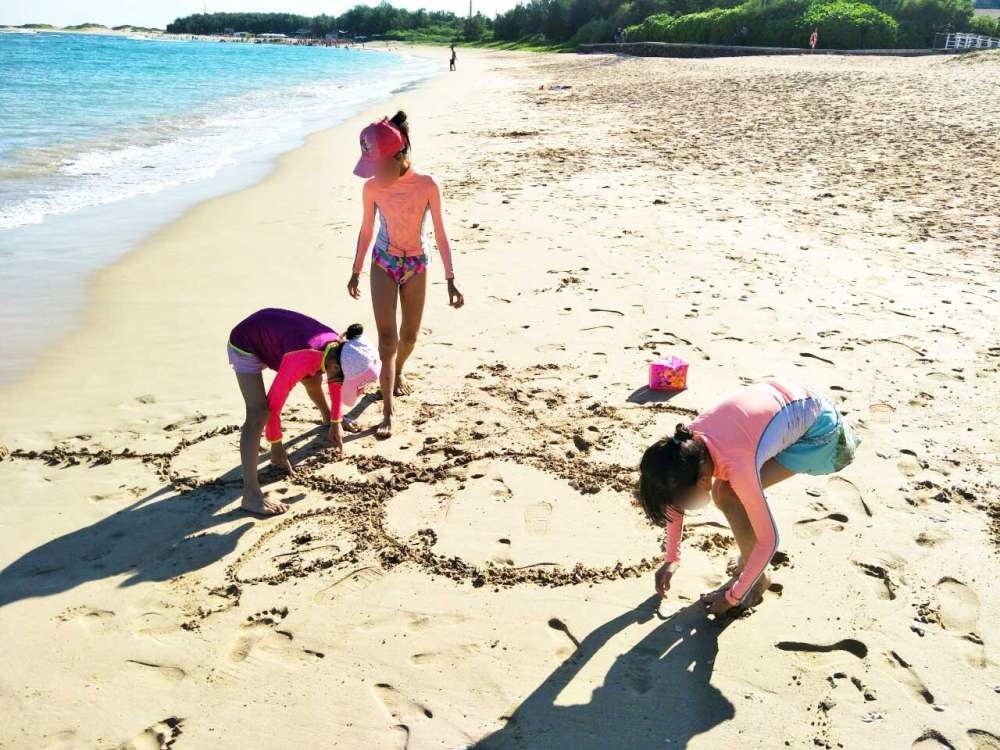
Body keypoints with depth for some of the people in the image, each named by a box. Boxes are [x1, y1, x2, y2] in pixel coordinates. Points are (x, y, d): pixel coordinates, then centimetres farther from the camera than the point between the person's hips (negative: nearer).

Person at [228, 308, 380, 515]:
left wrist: (336, 422, 15)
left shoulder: (339, 348, -17)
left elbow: (334, 383, 7)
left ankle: (327, 416, 61)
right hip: (245, 345, -8)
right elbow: (274, 402, -30)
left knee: (314, 380, 25)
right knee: (259, 413, -22)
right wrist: (276, 446, -17)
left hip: (272, 331, 8)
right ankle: (250, 495, -28)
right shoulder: (303, 359, -41)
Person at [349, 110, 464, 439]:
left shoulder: (426, 185, -18)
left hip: (416, 264, 0)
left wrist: (450, 280, -10)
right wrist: (356, 272, 10)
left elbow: (440, 234, -10)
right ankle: (388, 411, -4)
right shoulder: (372, 187, -13)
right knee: (387, 337, -7)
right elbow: (366, 231, 2)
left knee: (409, 335, 14)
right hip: (383, 264, 0)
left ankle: (398, 372, 48)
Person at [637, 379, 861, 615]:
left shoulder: (737, 467, -35)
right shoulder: (684, 445, -16)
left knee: (730, 497, -16)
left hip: (817, 425, -7)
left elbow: (768, 541, -24)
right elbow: (677, 497, 4)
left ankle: (758, 580, 4)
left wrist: (733, 596, -13)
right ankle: (746, 566, 19)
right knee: (723, 494, -4)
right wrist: (671, 558, 8)